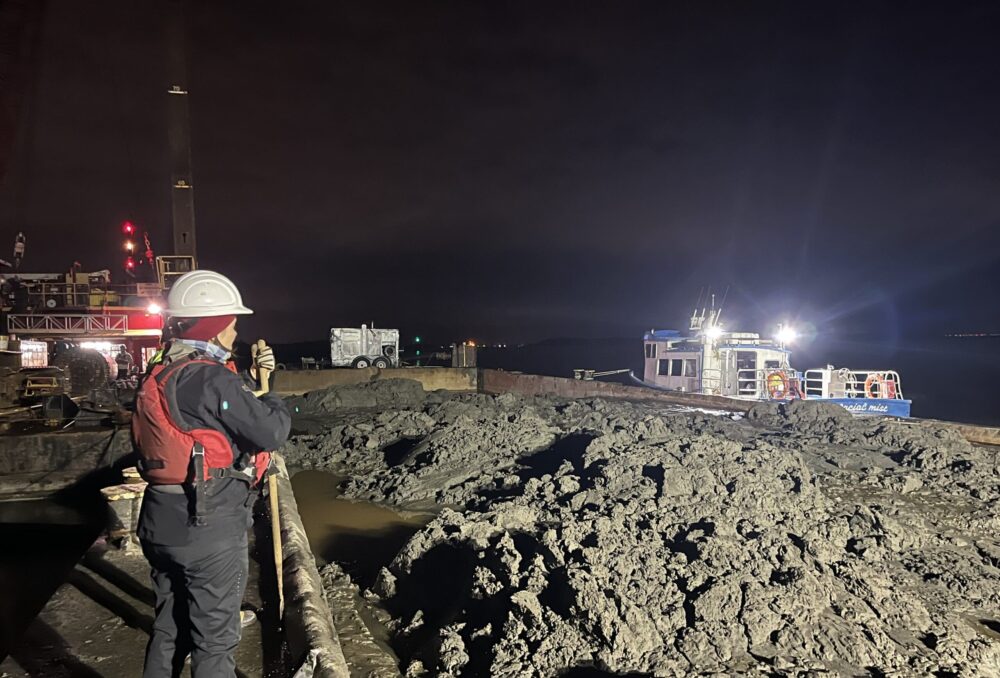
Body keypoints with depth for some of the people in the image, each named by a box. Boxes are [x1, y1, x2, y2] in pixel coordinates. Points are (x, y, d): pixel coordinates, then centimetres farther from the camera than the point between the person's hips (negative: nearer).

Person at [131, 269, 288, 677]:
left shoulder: (156, 376, 8)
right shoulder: (212, 378, -20)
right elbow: (271, 432, -20)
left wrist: (254, 378, 15)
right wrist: (275, 403, -1)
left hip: (160, 523, 9)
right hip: (209, 528, -8)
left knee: (169, 627, 23)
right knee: (214, 637, 7)